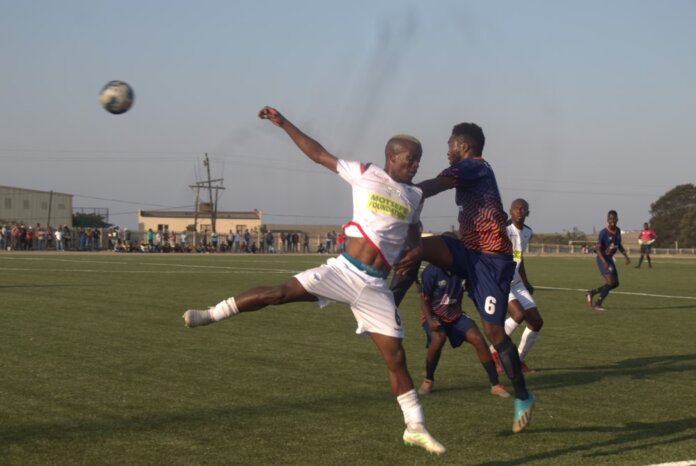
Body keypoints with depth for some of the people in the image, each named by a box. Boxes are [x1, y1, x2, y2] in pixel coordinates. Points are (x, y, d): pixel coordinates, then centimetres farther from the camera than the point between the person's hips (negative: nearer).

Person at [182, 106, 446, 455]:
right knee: (282, 292, -19)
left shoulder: (415, 197, 11)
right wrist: (284, 124, 3)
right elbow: (319, 154, 5)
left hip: (375, 287, 2)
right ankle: (212, 314, -6)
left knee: (395, 356, 0)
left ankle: (415, 428, 7)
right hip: (343, 270, -2)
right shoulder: (364, 174, 2)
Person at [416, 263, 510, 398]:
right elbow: (424, 300, -13)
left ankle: (495, 384, -7)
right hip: (433, 315, -4)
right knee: (438, 338, -34)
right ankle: (428, 380, -9)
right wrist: (430, 320, -27)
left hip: (455, 315, 4)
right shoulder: (431, 271, -21)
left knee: (477, 339, -16)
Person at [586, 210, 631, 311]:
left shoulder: (618, 231, 5)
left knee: (615, 283, 10)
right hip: (602, 259, -8)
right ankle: (598, 304, -6)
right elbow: (598, 248, -19)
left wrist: (626, 256, 11)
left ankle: (591, 293, 20)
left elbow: (619, 245, 19)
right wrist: (604, 261, -30)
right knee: (610, 282, -16)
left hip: (610, 259, 8)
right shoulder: (604, 233, -18)